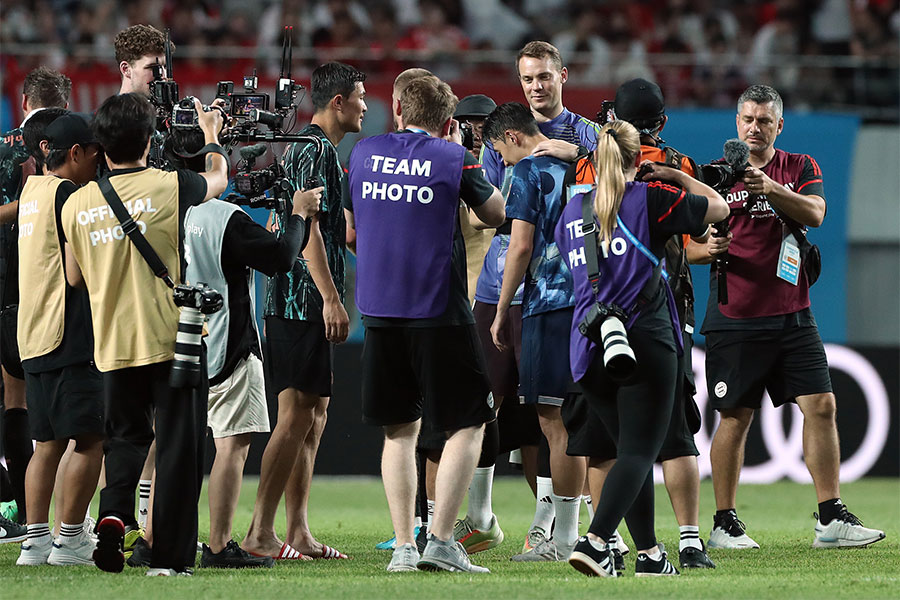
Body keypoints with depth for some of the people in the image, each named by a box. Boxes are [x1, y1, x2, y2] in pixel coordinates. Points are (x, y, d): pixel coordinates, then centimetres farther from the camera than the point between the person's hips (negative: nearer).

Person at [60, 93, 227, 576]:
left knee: (125, 435, 18)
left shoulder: (77, 204, 0)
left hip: (113, 344, 3)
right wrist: (209, 135, 32)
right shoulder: (168, 187, -10)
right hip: (172, 338, -3)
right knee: (177, 445, 4)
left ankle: (113, 512, -9)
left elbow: (75, 278, 12)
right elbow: (218, 178, 13)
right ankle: (170, 555, 3)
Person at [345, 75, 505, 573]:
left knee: (399, 429, 13)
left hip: (378, 309, 4)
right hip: (438, 309, -4)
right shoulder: (453, 158, -5)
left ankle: (403, 546, 7)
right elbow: (497, 215, 10)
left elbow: (348, 229, 18)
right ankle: (440, 540, -5)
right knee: (467, 423, 6)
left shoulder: (364, 154, 7)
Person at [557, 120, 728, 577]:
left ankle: (648, 553, 16)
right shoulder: (651, 199, -3)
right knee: (639, 450, -6)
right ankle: (594, 541, -24)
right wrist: (677, 176, 22)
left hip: (588, 346, 5)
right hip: (646, 341, -5)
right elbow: (717, 208, 9)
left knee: (632, 449, 16)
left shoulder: (573, 211, 11)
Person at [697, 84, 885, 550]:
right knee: (735, 418, -1)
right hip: (734, 317, -2)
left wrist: (771, 188, -25)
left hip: (791, 315, 2)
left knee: (821, 406, -5)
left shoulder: (801, 168, 8)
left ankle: (831, 520, -1)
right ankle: (724, 524, 7)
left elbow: (814, 213, -11)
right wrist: (707, 248, -17)